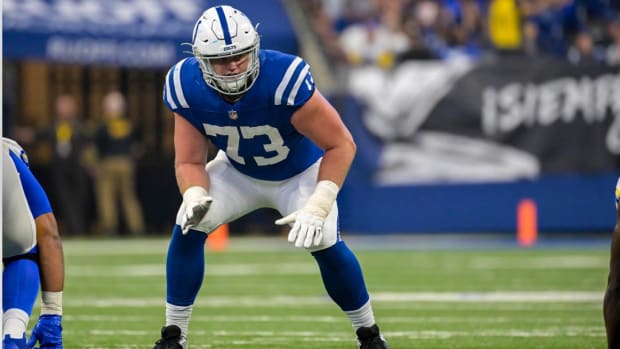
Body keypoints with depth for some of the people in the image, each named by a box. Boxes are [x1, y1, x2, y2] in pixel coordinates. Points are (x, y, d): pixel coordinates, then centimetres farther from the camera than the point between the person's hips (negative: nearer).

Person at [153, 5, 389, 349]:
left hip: (299, 173, -3)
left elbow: (341, 144, -32)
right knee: (188, 228, -16)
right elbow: (189, 162, -17)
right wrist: (195, 197, -39)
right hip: (238, 172, 3)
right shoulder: (188, 88, -27)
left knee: (323, 243, -21)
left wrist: (318, 205, -40)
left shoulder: (284, 79, -40)